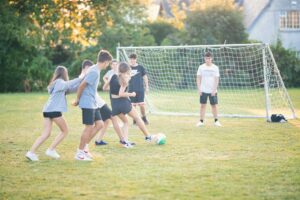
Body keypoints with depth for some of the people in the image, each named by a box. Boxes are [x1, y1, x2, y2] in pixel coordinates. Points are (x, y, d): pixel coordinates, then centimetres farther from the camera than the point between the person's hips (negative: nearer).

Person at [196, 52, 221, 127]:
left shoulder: (215, 68, 0)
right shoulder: (201, 67, 2)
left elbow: (216, 79, -1)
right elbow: (198, 78, 3)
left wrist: (214, 90, -8)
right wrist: (199, 89, -4)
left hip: (212, 91, 0)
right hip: (203, 90, 0)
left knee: (214, 105, 3)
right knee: (203, 105, 1)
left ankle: (216, 121, 12)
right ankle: (201, 121, 4)